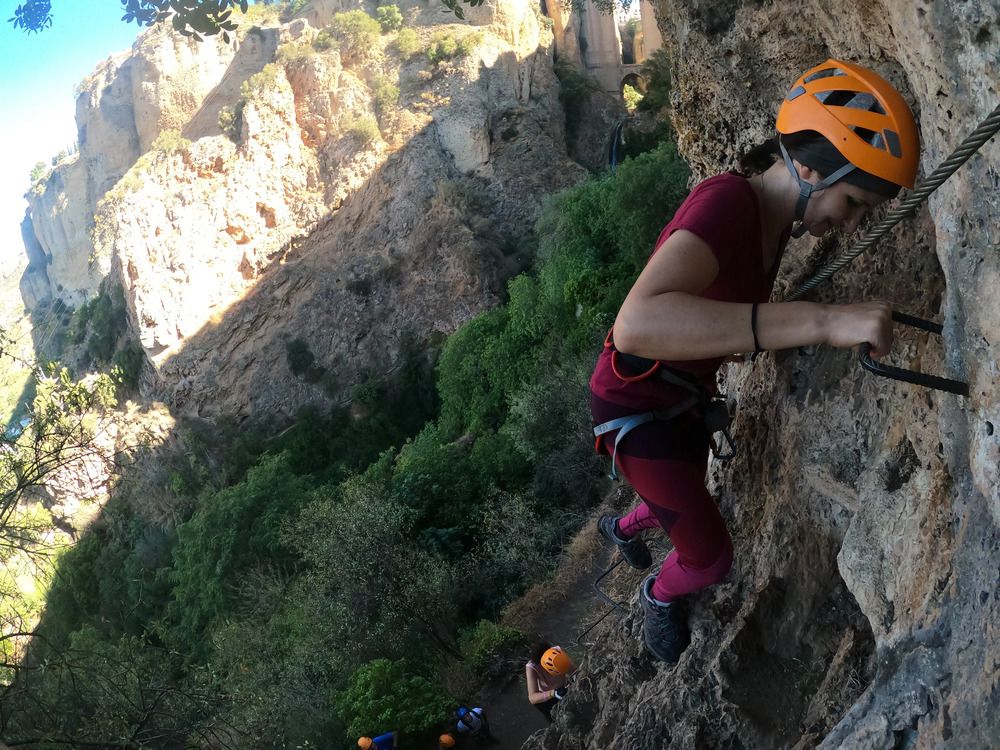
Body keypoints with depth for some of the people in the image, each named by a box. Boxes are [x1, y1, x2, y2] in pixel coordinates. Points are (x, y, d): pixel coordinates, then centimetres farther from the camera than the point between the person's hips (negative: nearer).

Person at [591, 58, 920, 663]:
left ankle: (622, 528, 63)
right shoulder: (727, 202, -33)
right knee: (711, 556, -6)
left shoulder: (779, 217, -3)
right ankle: (660, 594, 28)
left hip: (690, 396, 9)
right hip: (636, 401, -8)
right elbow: (638, 323, -52)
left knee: (682, 504, 30)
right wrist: (820, 320, -56)